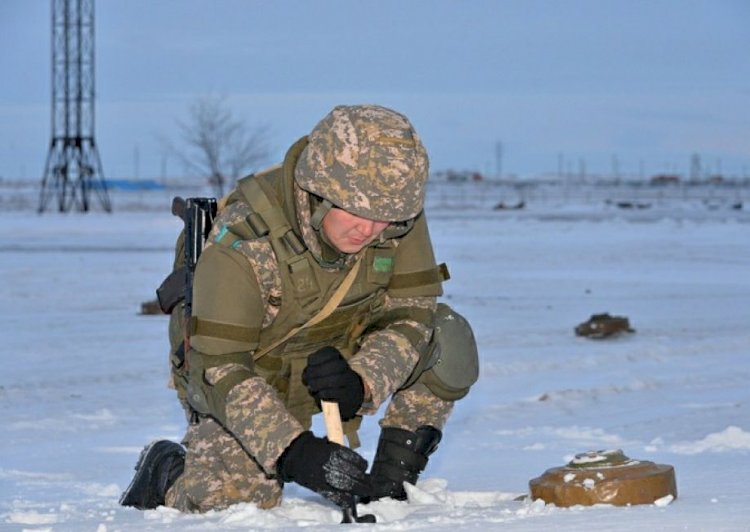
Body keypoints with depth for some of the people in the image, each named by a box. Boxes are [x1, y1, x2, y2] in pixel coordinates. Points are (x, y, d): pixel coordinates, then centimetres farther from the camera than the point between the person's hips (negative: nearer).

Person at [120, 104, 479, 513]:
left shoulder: (400, 214, -20)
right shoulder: (242, 237, -33)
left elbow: (410, 311, -14)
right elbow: (219, 369, -33)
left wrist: (362, 383, -35)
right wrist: (294, 450, -46)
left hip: (343, 360, 4)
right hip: (249, 375, -4)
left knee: (447, 339, -18)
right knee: (228, 498, -26)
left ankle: (392, 477, 1)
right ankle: (165, 471, 10)